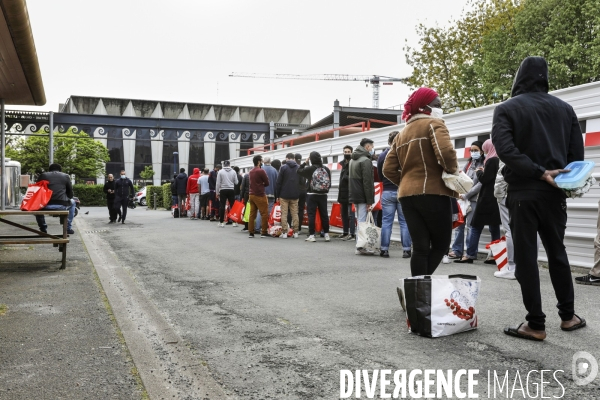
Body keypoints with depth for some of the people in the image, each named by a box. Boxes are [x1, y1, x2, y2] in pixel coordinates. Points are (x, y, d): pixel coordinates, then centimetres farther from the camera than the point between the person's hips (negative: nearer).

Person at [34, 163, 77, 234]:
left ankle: (43, 228, 31)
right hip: (62, 206, -1)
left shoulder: (42, 175, 17)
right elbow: (70, 195, 16)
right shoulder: (66, 176, 15)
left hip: (46, 205, 1)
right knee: (72, 202, 34)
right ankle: (68, 228, 30)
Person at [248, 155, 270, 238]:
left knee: (252, 214, 8)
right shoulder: (261, 171, -11)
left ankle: (251, 232, 7)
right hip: (260, 195, -8)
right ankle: (263, 232, -1)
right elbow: (267, 183, -6)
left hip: (252, 195, 8)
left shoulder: (251, 171, 13)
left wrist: (259, 185, 7)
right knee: (264, 214, -1)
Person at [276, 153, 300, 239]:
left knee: (284, 214, 1)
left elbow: (279, 182, -6)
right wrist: (299, 193, 13)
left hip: (284, 194, -3)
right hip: (295, 195, 3)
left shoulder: (283, 167, -5)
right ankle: (295, 232, 7)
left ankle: (284, 232, -1)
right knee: (295, 214, 7)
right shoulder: (299, 168, 7)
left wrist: (278, 194, 1)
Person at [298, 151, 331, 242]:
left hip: (312, 195, -3)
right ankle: (326, 234, 14)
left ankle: (311, 235, 0)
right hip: (323, 195, 3)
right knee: (324, 214, 10)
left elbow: (299, 171, 3)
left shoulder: (310, 169, -12)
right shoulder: (326, 169, -1)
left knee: (311, 215, 2)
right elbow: (330, 183, 5)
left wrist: (305, 162, 9)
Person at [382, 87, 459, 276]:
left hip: (407, 195, 6)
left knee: (420, 247, 7)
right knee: (441, 243, 6)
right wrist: (453, 171, -3)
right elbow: (445, 152, -21)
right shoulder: (434, 124, -2)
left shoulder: (402, 134, 19)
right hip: (433, 193, -6)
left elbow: (388, 169, 12)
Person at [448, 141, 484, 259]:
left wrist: (466, 195, -14)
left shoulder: (484, 165, -2)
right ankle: (457, 250, 8)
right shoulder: (469, 163, 18)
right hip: (463, 197, 6)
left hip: (473, 199, -6)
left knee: (469, 226, -5)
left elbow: (480, 184, -10)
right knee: (459, 224, 3)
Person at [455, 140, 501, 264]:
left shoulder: (491, 161, -11)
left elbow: (484, 179, -15)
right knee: (494, 227, 7)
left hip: (487, 199, -8)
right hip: (496, 199, 8)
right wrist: (484, 171, 9)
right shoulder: (501, 160, 13)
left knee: (476, 226, -4)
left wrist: (479, 171, 3)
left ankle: (470, 255, -4)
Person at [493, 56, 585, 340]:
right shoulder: (565, 108, 9)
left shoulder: (507, 109, -3)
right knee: (557, 253, 17)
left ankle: (535, 324, 3)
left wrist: (538, 172, -16)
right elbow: (577, 152, 6)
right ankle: (568, 315, 25)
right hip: (554, 192, 4)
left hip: (522, 193, -4)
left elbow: (505, 149, -18)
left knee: (526, 258, 0)